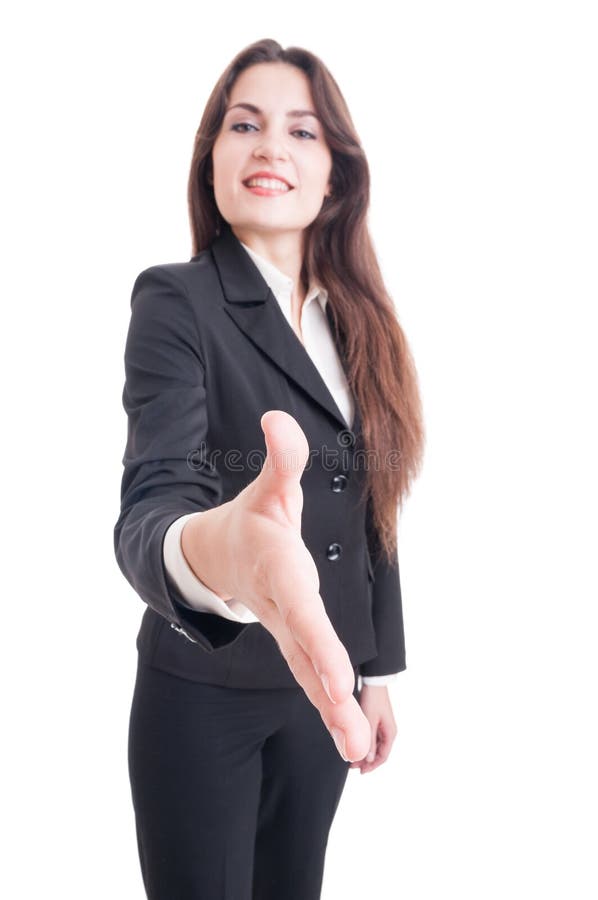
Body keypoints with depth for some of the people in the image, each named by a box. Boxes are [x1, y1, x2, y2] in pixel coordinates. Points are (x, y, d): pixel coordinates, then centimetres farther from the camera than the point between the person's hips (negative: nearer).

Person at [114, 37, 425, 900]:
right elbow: (151, 509, -29)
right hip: (206, 695, -5)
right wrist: (215, 552, -52)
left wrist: (378, 669, 11)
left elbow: (366, 511, 8)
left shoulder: (355, 319, 2)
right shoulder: (176, 299, -15)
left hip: (320, 685, 5)